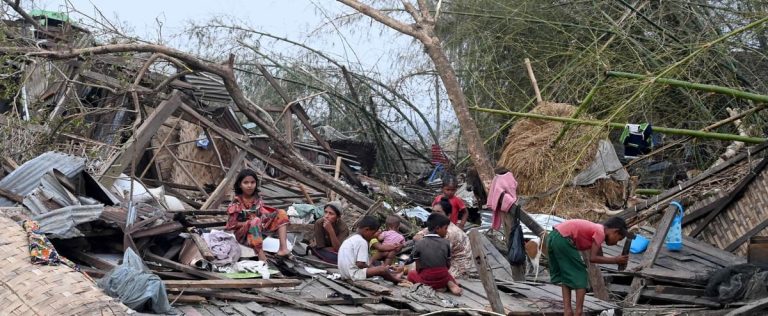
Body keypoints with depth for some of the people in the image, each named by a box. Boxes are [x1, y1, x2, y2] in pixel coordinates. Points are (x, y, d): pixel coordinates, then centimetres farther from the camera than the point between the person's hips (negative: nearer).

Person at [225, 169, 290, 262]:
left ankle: (283, 248, -24)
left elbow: (264, 215, 6)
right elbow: (232, 224, -14)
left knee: (281, 213, -6)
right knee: (256, 221, -38)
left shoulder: (257, 200, 3)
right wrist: (249, 223, -20)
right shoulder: (237, 203, -13)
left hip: (259, 231, 6)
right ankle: (262, 257, -46)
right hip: (243, 235, -6)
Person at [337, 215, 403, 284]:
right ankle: (395, 280, 7)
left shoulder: (350, 239, 15)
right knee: (383, 269, -15)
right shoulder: (362, 242, -15)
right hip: (354, 274, -11)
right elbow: (360, 264, -21)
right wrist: (372, 268, -4)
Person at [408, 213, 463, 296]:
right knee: (448, 275, 35)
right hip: (442, 279, 1)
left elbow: (418, 268, -3)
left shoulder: (419, 244, -5)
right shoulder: (446, 243, -3)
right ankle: (450, 284, -1)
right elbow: (448, 265, 2)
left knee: (411, 273, 27)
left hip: (426, 280, -1)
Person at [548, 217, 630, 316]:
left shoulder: (597, 229, 22)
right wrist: (615, 260, 0)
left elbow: (599, 256, 22)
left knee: (565, 275, 17)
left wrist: (618, 260, 18)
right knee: (580, 274, 4)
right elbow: (593, 258, -8)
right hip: (563, 239, -9)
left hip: (553, 236, 9)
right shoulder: (600, 233, -4)